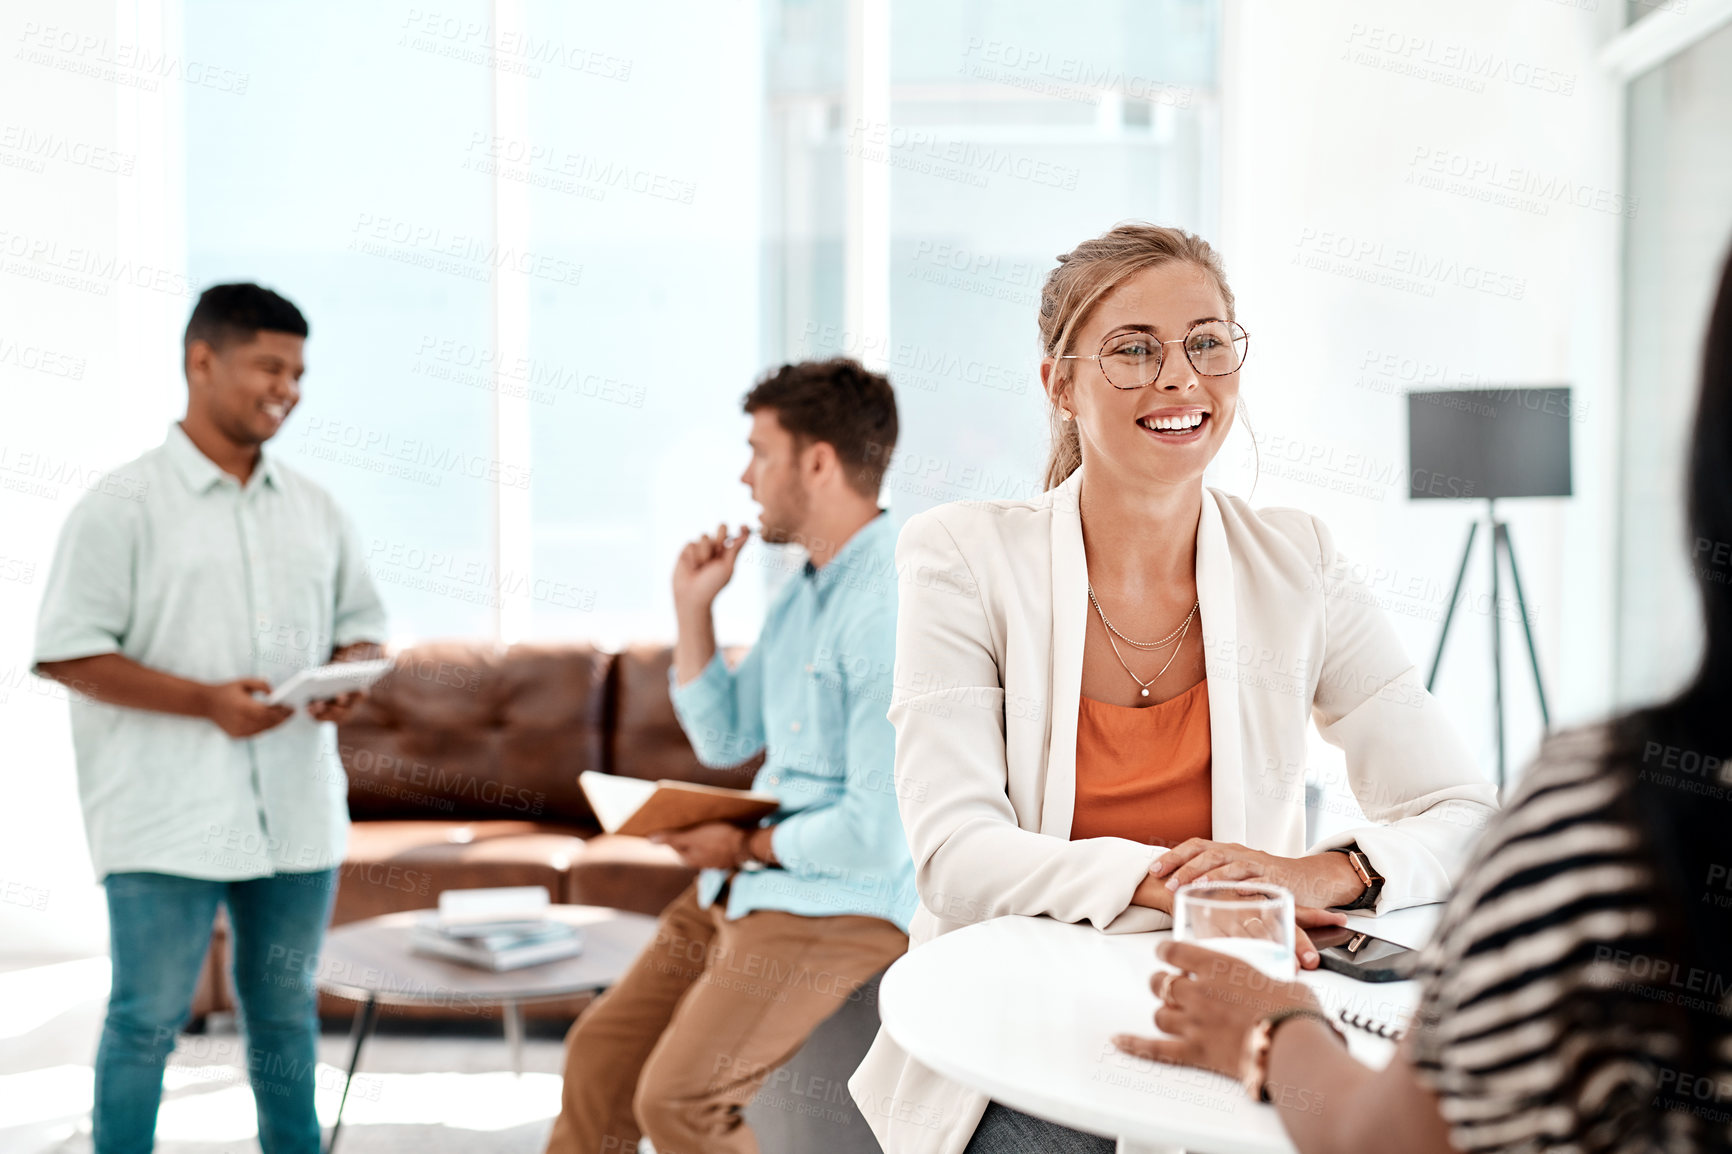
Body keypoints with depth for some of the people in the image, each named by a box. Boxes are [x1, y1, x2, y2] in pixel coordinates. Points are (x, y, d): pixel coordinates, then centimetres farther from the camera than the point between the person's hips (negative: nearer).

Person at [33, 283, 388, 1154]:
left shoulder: (313, 509, 11)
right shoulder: (124, 508, -6)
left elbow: (361, 626, 17)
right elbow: (68, 652, -10)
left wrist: (350, 675, -7)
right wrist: (207, 701, -19)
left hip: (296, 811, 5)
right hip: (169, 815, -5)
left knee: (286, 1008, 16)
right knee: (149, 1017, 1)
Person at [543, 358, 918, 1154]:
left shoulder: (895, 610, -22)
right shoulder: (803, 593, 10)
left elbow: (877, 833, -25)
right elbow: (725, 740, 16)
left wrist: (748, 845, -10)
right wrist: (693, 609, 6)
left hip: (847, 903, -10)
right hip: (746, 885, 10)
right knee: (600, 1052, 13)